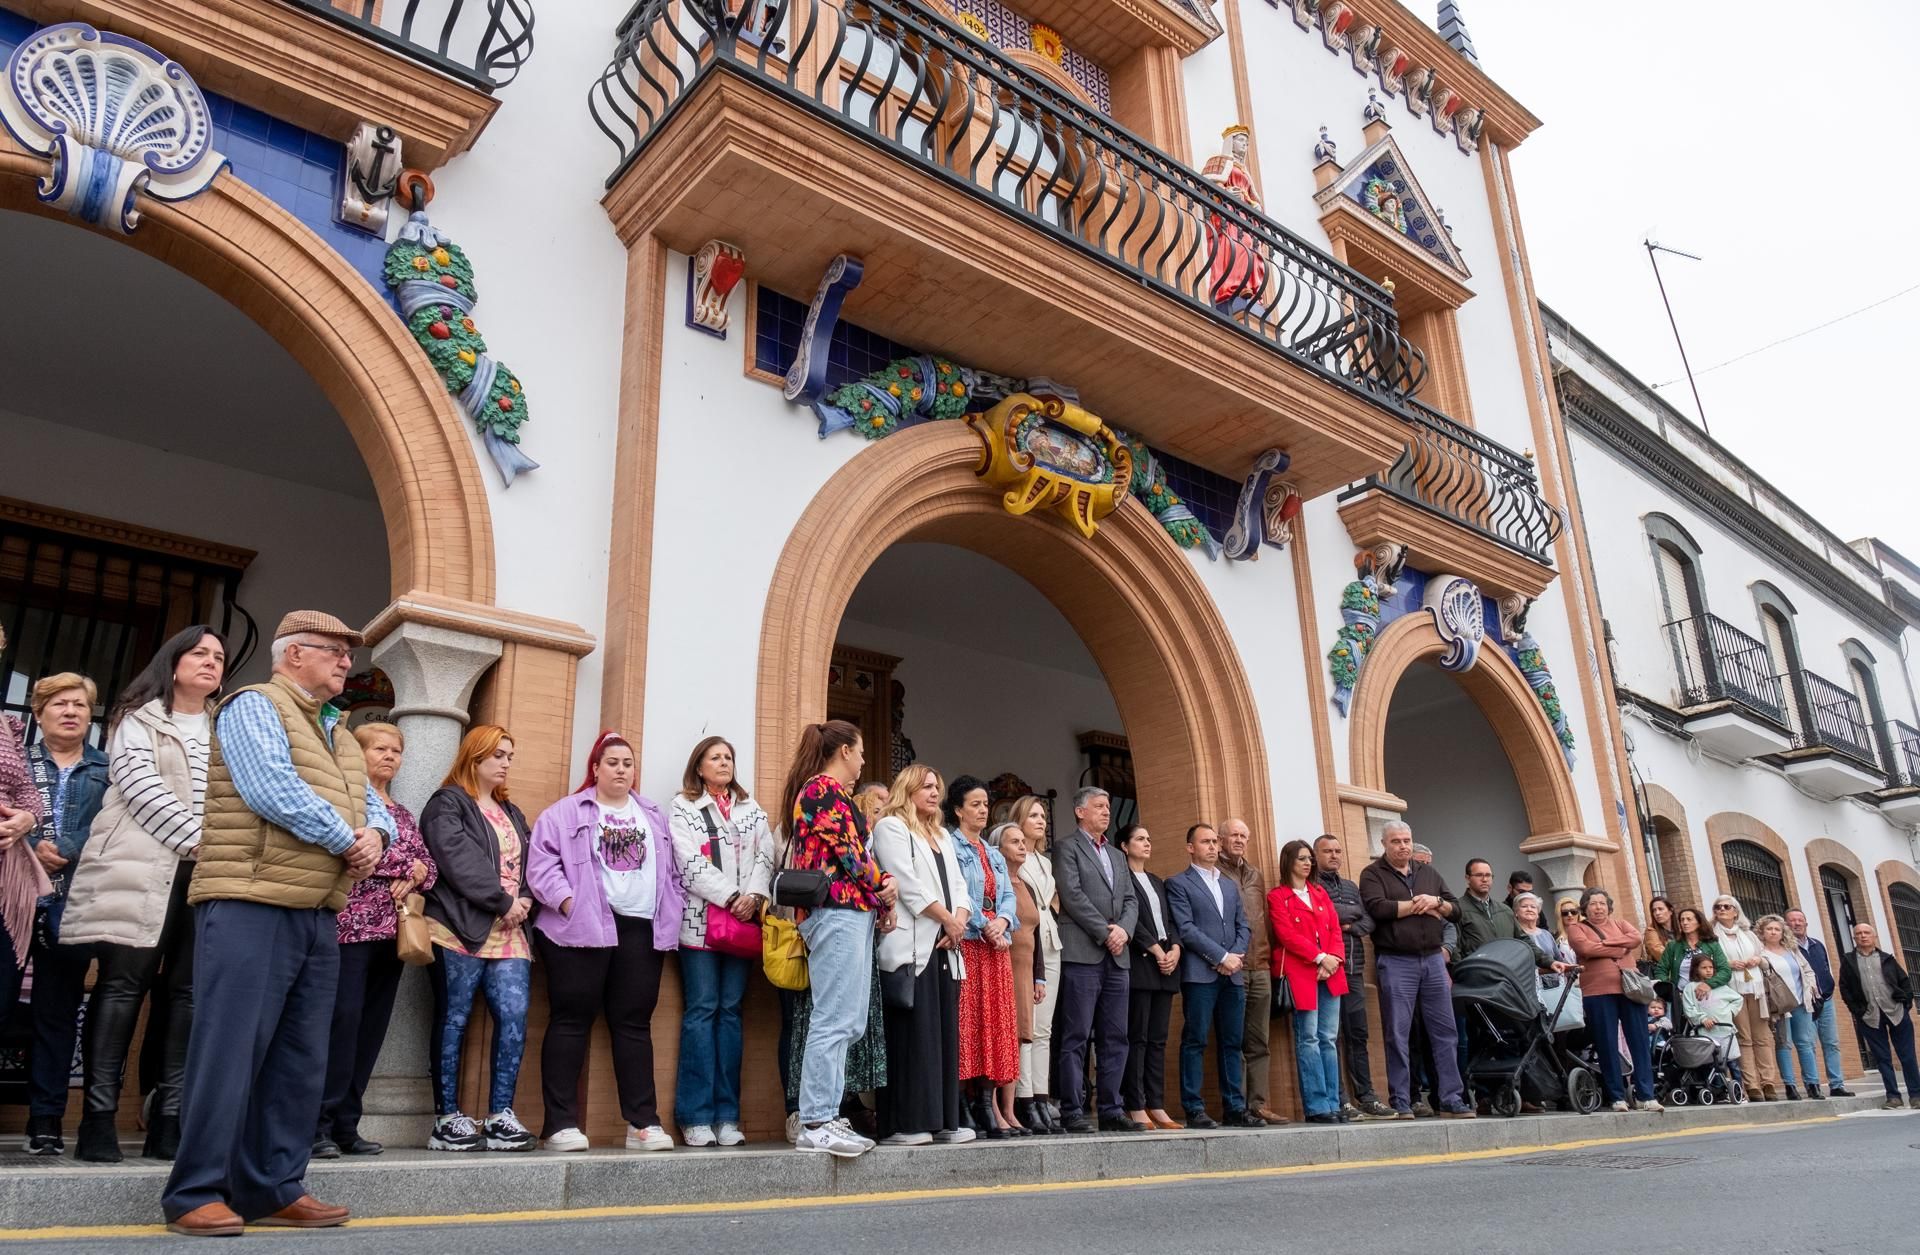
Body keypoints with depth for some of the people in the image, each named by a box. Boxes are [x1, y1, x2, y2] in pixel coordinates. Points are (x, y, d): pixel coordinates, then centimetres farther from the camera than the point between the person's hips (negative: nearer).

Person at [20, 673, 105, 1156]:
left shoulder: (109, 771, 12)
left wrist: (66, 853, -12)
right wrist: (31, 847, -12)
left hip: (73, 903, 0)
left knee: (58, 1010, 3)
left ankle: (46, 1118, 8)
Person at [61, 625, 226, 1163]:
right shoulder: (139, 719, 11)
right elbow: (139, 783, -4)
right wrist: (196, 837, -13)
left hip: (210, 873, 4)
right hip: (142, 867, -4)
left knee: (189, 990, -1)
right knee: (123, 983, -9)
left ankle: (168, 1120, 1)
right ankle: (99, 1118, -7)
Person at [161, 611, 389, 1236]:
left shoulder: (338, 733, 22)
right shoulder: (254, 706, -3)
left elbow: (372, 804, 20)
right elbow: (273, 790, -18)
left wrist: (376, 833, -4)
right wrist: (346, 840, -9)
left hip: (318, 916, 8)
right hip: (251, 906, -8)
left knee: (301, 1058, 9)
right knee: (230, 1047, -6)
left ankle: (273, 1188, 16)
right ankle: (196, 1193, 3)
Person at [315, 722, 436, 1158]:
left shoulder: (403, 813, 23)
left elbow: (429, 865, 19)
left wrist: (416, 874, -4)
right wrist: (406, 864, -9)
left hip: (391, 930, 7)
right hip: (351, 923, -7)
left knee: (371, 1027, 5)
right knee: (342, 1020, -13)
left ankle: (345, 1125, 11)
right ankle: (319, 1126, -8)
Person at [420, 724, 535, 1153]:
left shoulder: (512, 814, 25)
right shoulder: (447, 805, 1)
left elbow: (527, 864, 18)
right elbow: (459, 863, -12)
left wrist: (524, 902, -3)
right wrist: (503, 903, -13)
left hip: (509, 933, 6)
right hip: (460, 928, -6)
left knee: (514, 1017, -4)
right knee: (454, 1019, -1)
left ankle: (500, 1115, 2)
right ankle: (448, 1117, 6)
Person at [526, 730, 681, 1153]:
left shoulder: (653, 817, 20)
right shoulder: (565, 813, 6)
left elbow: (670, 872, 20)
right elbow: (541, 862, -4)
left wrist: (672, 914, 7)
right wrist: (567, 901, -16)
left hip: (641, 930, 4)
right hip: (582, 928, -4)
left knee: (634, 1023, 5)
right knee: (571, 1020, -1)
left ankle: (642, 1122, 8)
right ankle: (560, 1123, 3)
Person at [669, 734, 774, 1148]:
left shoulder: (752, 810, 18)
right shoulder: (684, 810, 6)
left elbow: (765, 857, 7)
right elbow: (692, 866, -5)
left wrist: (754, 896, -11)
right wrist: (732, 898, -13)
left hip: (745, 921, 3)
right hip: (701, 919, -3)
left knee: (731, 1010, 3)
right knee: (701, 1010, -5)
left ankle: (727, 1115, 5)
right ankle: (696, 1116, -2)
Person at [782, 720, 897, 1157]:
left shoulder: (818, 790, 23)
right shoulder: (826, 790, -8)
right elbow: (850, 854, -14)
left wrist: (881, 896, 6)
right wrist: (884, 891, 3)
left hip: (852, 912, 11)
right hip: (840, 911, -11)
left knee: (847, 1022, 11)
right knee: (834, 1020, -10)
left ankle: (823, 1117, 14)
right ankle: (816, 1124, -7)